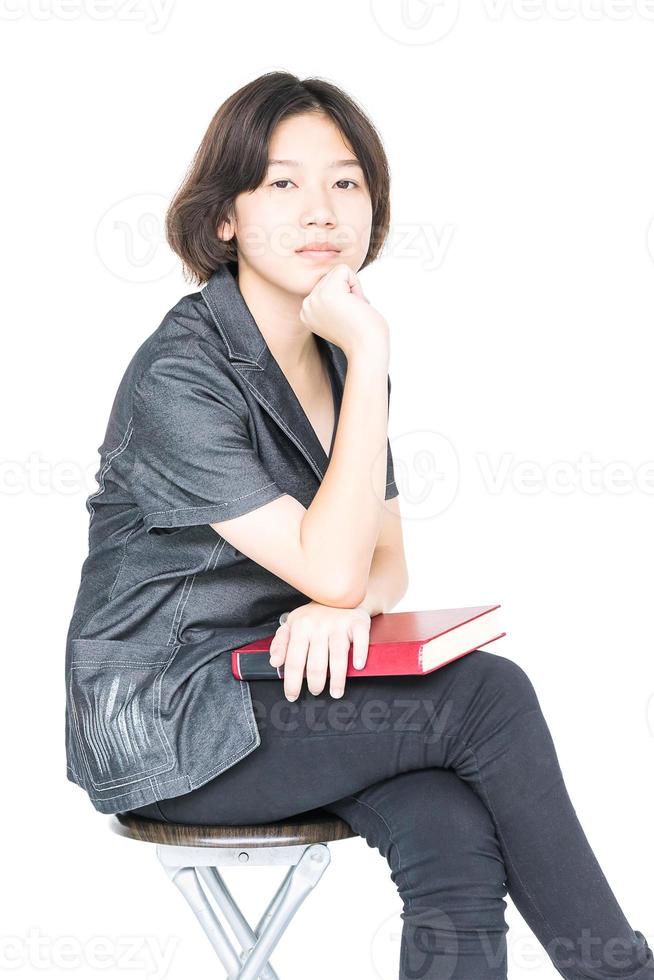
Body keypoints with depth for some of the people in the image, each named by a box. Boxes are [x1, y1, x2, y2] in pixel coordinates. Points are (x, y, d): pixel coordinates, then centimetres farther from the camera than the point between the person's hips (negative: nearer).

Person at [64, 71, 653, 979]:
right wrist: (370, 363, -23)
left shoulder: (340, 354, 6)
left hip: (272, 687, 6)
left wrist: (344, 607, -15)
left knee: (458, 845, -22)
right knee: (490, 695, -20)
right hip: (165, 726, -6)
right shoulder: (177, 376, -18)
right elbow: (331, 569, -22)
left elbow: (386, 564, 9)